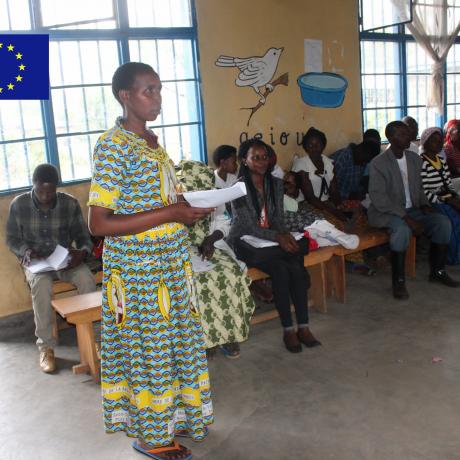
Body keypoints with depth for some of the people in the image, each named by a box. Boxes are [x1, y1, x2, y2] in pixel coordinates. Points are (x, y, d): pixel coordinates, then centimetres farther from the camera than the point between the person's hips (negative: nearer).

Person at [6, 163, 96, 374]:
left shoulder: (70, 204, -7)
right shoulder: (18, 205, -7)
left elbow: (83, 235, 1)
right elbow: (12, 239, 3)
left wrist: (83, 251, -22)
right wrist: (26, 251, -18)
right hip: (35, 261, -1)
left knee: (87, 278, -31)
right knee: (41, 284, -35)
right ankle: (46, 347, -23)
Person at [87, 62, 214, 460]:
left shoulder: (151, 141, 8)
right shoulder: (112, 146, -18)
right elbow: (99, 223, -23)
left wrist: (190, 207, -1)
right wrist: (172, 213, -25)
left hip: (169, 262, 8)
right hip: (137, 267, -8)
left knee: (171, 341, 19)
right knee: (147, 348, 6)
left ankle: (171, 418, 39)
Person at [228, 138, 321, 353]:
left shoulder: (276, 184, 7)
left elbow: (278, 219, 5)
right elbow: (249, 226, -17)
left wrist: (286, 235, -17)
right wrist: (278, 237, -29)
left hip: (270, 239, 5)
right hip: (245, 243, -5)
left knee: (296, 268, -23)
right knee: (280, 269, -30)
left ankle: (303, 327, -18)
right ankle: (288, 330, -20)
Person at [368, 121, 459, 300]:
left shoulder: (415, 158, 9)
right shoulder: (378, 163, -13)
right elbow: (379, 198, -21)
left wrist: (424, 205, -3)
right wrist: (406, 218, -27)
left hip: (411, 209, 7)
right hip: (386, 212, -7)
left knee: (443, 222, -12)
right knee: (402, 229, -36)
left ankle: (437, 271, 5)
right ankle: (398, 281, -23)